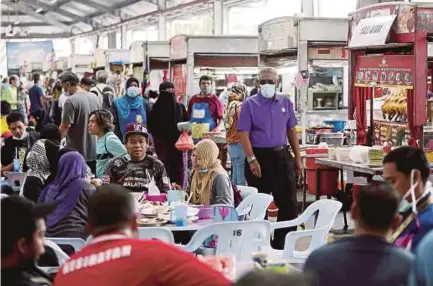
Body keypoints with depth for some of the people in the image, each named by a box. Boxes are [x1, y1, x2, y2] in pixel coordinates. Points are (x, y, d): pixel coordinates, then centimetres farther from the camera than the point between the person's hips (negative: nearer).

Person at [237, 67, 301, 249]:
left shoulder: (286, 103, 9)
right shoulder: (249, 104, -4)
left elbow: (291, 131, 14)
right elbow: (243, 134, -9)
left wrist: (297, 158, 11)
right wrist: (252, 160, -18)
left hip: (282, 156, 4)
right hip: (259, 157, -4)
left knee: (289, 203, 4)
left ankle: (281, 243, 15)